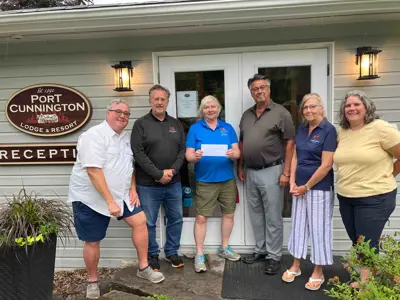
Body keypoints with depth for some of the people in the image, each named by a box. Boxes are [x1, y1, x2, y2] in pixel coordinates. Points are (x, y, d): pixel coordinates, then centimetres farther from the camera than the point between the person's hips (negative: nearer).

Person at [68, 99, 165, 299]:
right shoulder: (95, 135, -19)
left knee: (139, 221, 0)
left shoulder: (125, 138, 8)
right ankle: (92, 281, 28)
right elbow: (93, 171, -27)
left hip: (120, 195, 7)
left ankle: (143, 268, 16)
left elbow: (130, 165, 18)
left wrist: (133, 189, 5)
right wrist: (110, 202, -28)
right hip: (91, 198, -7)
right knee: (93, 241, 4)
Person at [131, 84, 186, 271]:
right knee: (149, 223, 7)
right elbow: (138, 153, -12)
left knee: (176, 219, 13)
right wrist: (159, 174, -15)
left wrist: (172, 171, -10)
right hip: (148, 185, -4)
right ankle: (152, 255, 26)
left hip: (173, 183, 4)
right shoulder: (141, 124, -3)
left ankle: (172, 252, 32)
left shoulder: (175, 124, 10)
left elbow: (182, 150, 5)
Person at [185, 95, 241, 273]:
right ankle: (199, 255, 15)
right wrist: (196, 156, -27)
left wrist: (232, 154, -22)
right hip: (205, 180, -3)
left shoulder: (228, 128, 7)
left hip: (227, 179, 3)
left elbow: (237, 152, 0)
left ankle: (224, 248, 33)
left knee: (229, 214, 13)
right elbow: (188, 155, -5)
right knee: (201, 217, -1)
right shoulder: (195, 128, 0)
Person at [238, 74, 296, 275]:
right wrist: (240, 167, 12)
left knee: (273, 217, 3)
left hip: (271, 171, -6)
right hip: (250, 172, 6)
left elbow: (290, 143, -9)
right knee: (256, 214, 15)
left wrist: (286, 172, -13)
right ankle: (260, 250, 31)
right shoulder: (247, 115, 12)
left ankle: (274, 256, 18)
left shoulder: (281, 113, -6)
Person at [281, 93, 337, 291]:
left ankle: (318, 272, 24)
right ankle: (295, 266, 30)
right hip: (299, 187, 6)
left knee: (318, 229, 6)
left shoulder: (328, 130, -12)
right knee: (298, 226, 14)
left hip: (319, 188, -6)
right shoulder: (301, 129, 6)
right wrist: (292, 182, 0)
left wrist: (307, 186, -11)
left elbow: (326, 165, -16)